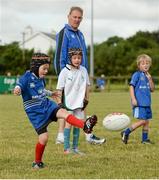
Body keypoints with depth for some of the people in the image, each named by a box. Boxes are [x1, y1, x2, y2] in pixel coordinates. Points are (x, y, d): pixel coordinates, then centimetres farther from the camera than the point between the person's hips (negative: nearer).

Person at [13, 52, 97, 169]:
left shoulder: (41, 78, 11)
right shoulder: (27, 77, -10)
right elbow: (19, 86, -24)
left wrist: (51, 93, 48)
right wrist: (17, 90, -48)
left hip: (47, 105, 6)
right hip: (35, 112, -6)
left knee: (63, 112, -23)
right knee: (43, 137, -10)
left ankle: (85, 126, -42)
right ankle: (37, 162, 11)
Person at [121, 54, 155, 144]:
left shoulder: (148, 76, 15)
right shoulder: (137, 75, -5)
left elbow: (152, 89, 13)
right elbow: (131, 87, -9)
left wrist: (150, 79, -2)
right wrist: (133, 99, -17)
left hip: (147, 103, 7)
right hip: (139, 103, -7)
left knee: (147, 121, 8)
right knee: (142, 121, -12)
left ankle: (145, 139, 18)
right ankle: (126, 133, -2)